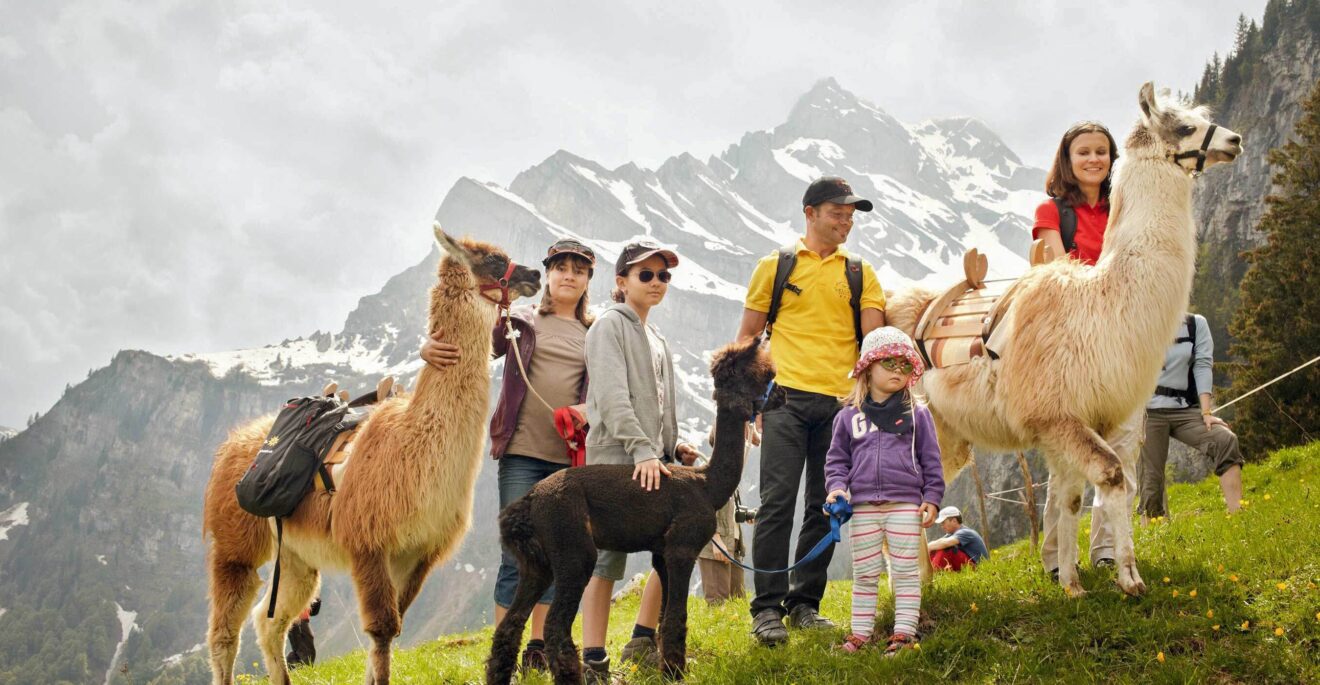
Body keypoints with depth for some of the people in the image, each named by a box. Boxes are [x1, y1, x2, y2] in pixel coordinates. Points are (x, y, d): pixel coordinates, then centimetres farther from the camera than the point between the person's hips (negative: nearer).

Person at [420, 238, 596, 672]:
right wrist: (432, 350, -23)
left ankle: (539, 647, 17)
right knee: (516, 555, -4)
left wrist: (588, 409, -14)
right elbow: (469, 349, -2)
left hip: (570, 457, 3)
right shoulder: (519, 322, 6)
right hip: (522, 452, -3)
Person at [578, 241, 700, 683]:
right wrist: (642, 450, -24)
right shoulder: (610, 325, -3)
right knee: (609, 557, -9)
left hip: (653, 460, 8)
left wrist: (672, 448, 8)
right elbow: (613, 396, -15)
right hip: (616, 460, -8)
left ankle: (643, 641, 19)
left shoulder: (657, 340, 23)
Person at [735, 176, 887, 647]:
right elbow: (747, 336, 10)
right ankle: (767, 607, -4)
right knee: (777, 502, -8)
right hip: (787, 397, -3)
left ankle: (804, 603, 16)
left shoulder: (861, 274, 14)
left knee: (825, 508, 6)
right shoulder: (776, 266, 9)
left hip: (840, 402, 3)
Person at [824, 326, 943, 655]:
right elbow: (837, 459, 12)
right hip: (863, 505, 1)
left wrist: (932, 498, 1)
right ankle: (861, 631, 14)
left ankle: (904, 632, 6)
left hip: (905, 504, -1)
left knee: (905, 571, 1)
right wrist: (837, 487, -4)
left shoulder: (916, 414, 5)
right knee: (864, 574, 8)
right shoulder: (849, 416, 8)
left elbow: (931, 461, 6)